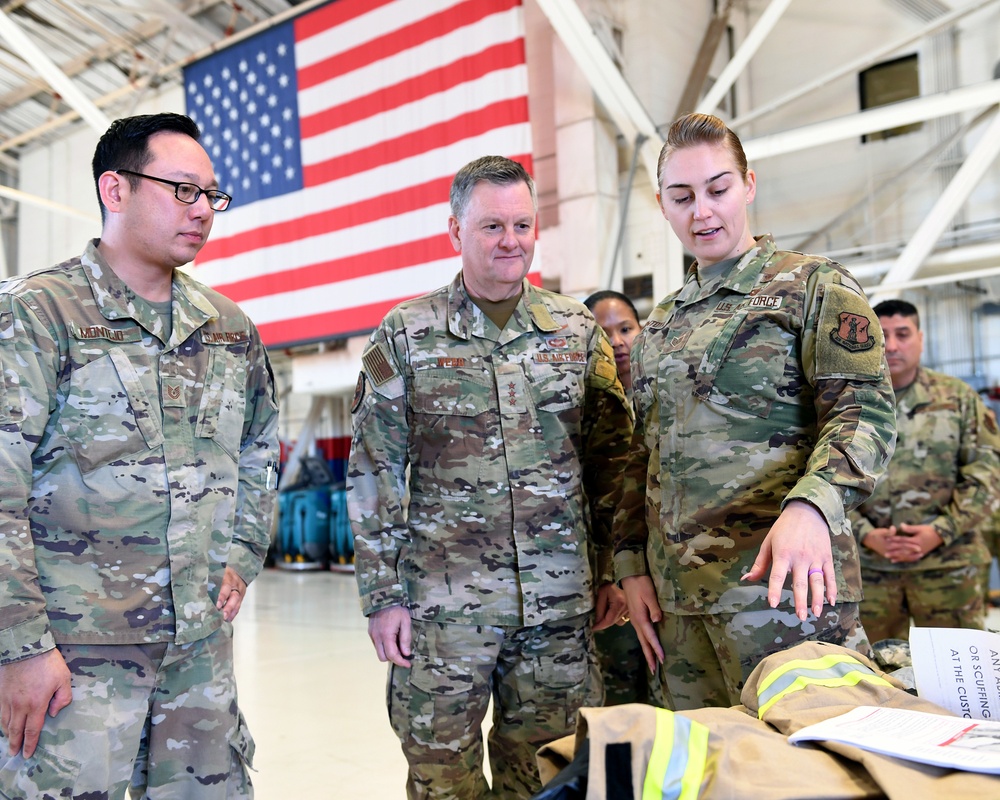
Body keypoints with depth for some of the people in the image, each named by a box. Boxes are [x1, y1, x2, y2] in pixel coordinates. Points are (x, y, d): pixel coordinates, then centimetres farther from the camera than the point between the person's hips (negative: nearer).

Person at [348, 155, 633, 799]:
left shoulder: (578, 329, 6)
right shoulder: (406, 335, 0)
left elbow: (611, 458, 9)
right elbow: (374, 473, 0)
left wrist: (614, 570, 5)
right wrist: (383, 595, -3)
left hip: (560, 599, 2)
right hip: (442, 598, -1)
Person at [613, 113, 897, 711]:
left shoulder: (814, 286, 2)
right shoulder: (660, 324, 19)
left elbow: (867, 411, -11)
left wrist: (810, 506, -29)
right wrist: (633, 565, 11)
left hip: (782, 578, -6)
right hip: (676, 591, 6)